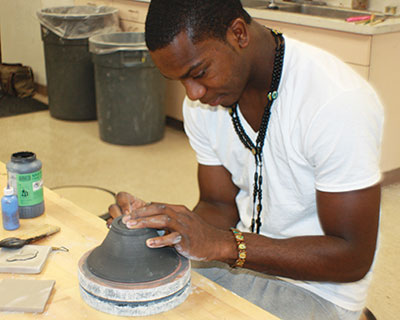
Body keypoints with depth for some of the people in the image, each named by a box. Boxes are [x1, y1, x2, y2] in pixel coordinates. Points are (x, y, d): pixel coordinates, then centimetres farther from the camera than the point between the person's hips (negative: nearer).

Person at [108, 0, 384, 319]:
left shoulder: (337, 101, -25)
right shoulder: (202, 102, -4)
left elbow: (353, 257, -24)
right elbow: (220, 206, 3)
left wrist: (224, 244, -32)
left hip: (315, 289, -5)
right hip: (240, 260, 6)